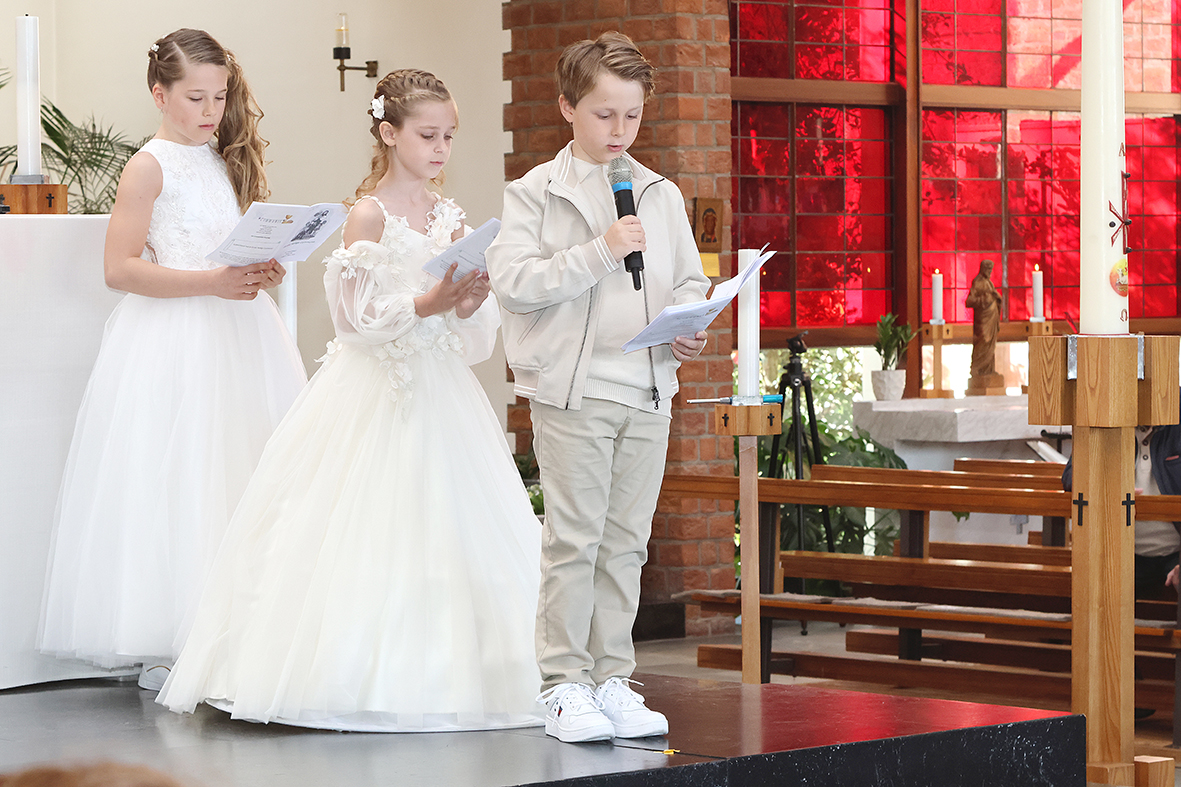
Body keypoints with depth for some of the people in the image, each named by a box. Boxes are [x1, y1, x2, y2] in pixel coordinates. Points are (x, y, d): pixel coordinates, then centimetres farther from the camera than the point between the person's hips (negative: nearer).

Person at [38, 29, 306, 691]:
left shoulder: (228, 161, 14)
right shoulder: (151, 167, -6)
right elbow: (120, 268, -13)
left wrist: (267, 271, 1)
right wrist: (211, 281, -20)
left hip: (240, 336, 7)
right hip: (173, 343, -7)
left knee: (244, 475, 3)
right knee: (174, 482, -6)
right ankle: (163, 646, -1)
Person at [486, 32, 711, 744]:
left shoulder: (662, 195, 13)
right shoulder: (536, 192, 0)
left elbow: (689, 280, 16)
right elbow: (514, 279, -11)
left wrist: (689, 326, -5)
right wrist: (600, 252, -16)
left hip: (648, 391, 4)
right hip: (573, 390, -4)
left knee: (626, 542, 8)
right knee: (574, 539, -4)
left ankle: (613, 680, 14)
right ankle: (565, 684, 2)